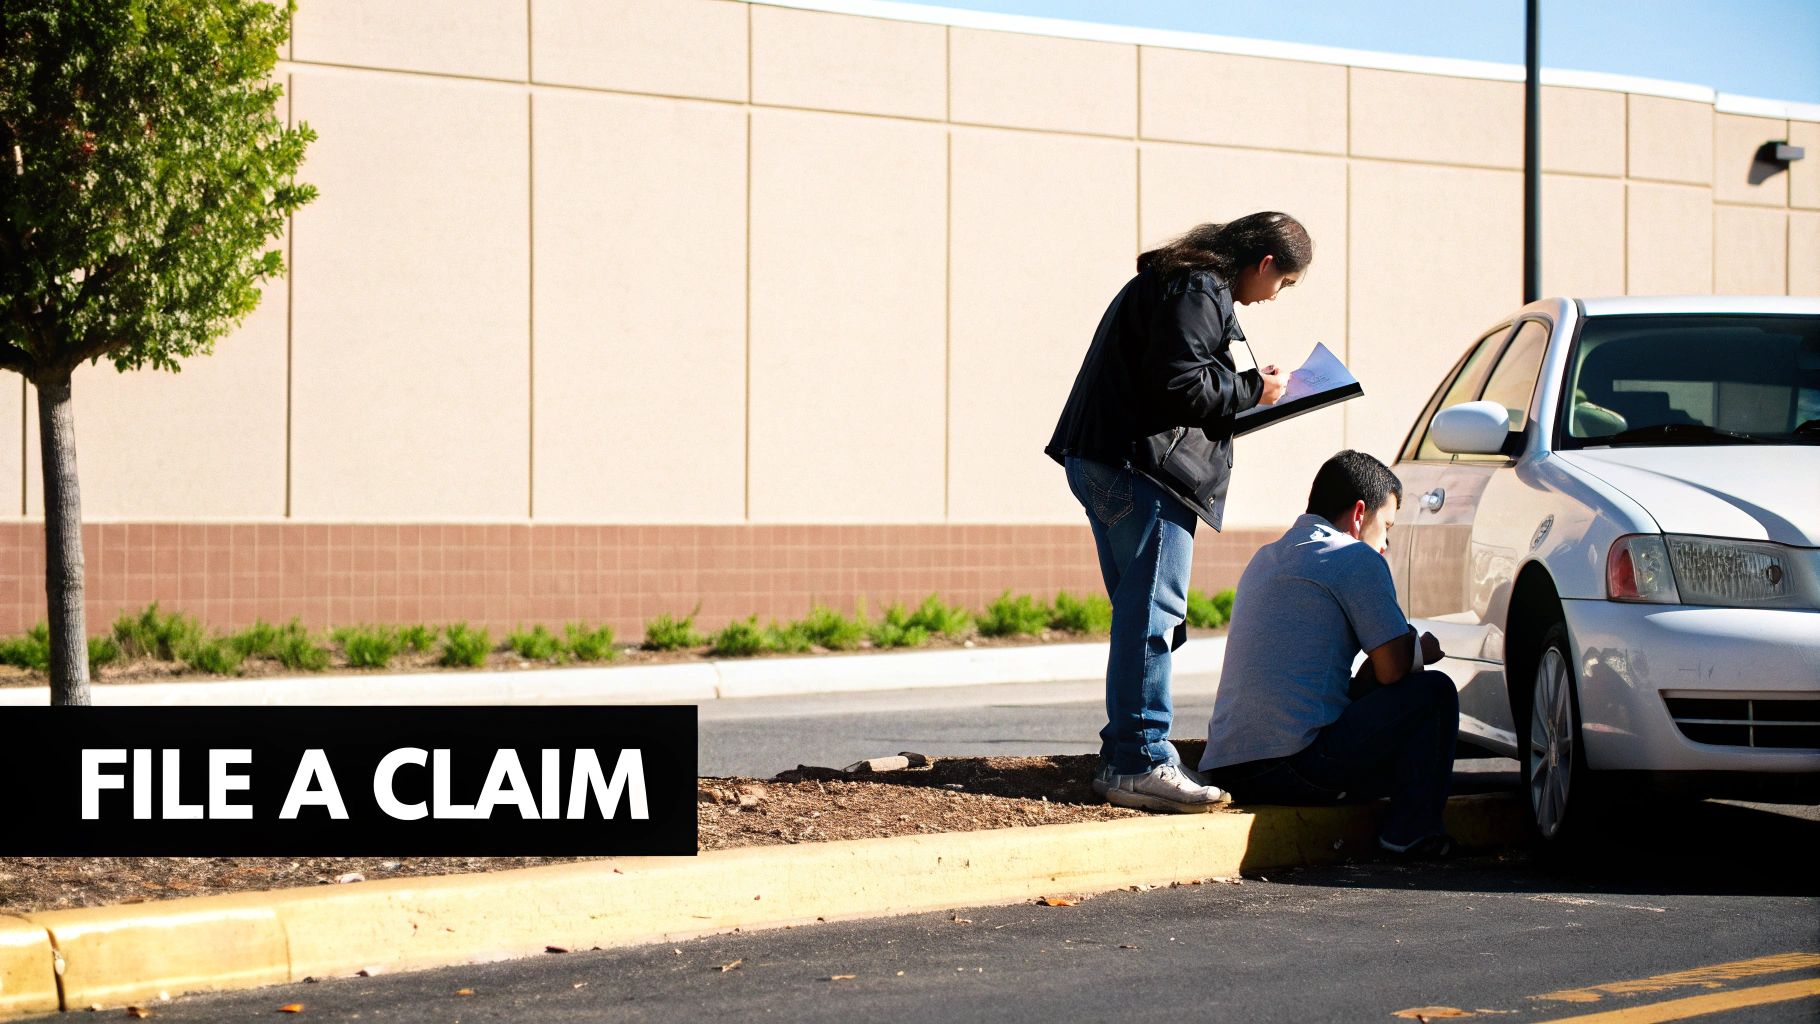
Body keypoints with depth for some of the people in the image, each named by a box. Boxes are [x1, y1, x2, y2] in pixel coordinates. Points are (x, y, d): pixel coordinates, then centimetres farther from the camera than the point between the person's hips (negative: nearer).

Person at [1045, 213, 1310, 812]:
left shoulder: (1184, 282, 23)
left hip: (1104, 462, 11)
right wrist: (1252, 389, -7)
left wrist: (1243, 387, 14)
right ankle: (1141, 761, -15)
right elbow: (1177, 383, -20)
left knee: (1141, 610, 14)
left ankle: (1124, 755, 17)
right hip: (1141, 467, -11)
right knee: (1153, 611, -12)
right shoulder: (1200, 291, -12)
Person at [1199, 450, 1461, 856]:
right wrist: (1422, 651, 17)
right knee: (1434, 691, 6)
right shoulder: (1357, 558, -2)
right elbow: (1392, 668, -5)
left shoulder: (1264, 559, 25)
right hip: (1296, 766, -9)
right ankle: (1411, 829, 1)